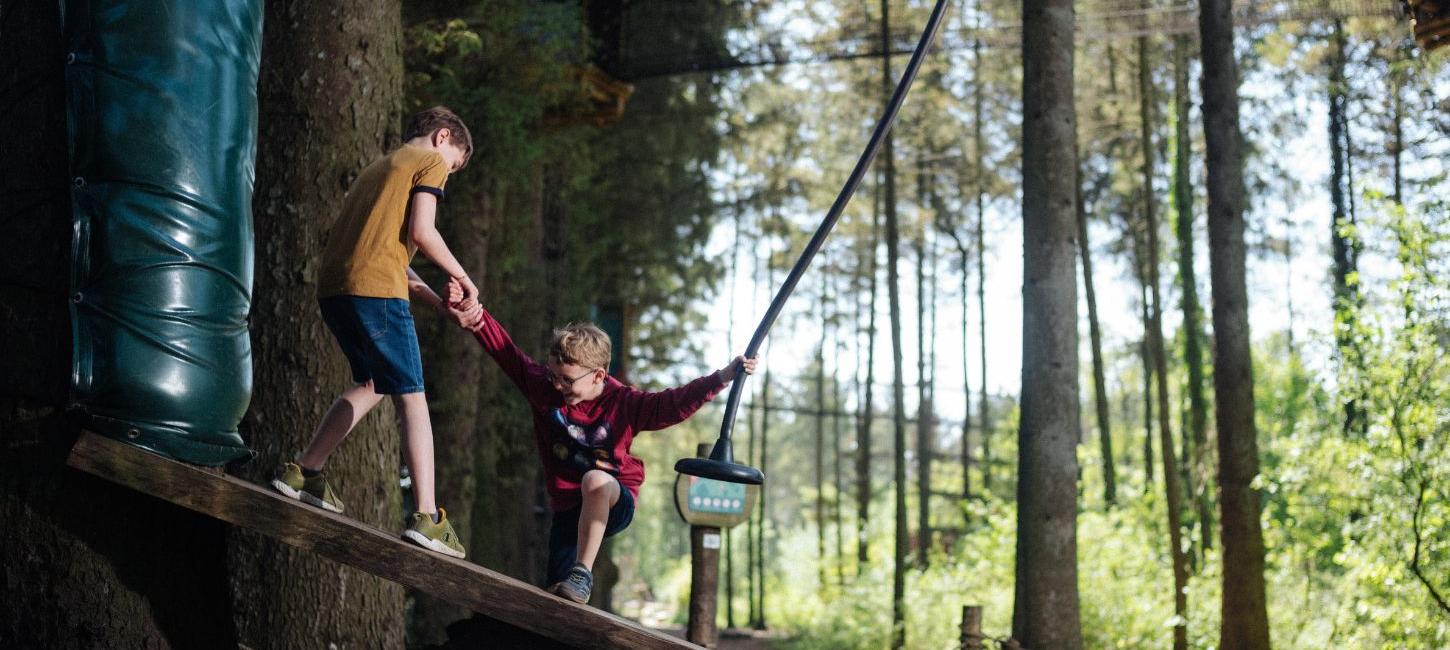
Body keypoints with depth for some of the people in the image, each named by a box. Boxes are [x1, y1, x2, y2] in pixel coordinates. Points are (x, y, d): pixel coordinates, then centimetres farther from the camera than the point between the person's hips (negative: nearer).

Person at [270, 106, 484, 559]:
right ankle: (427, 517, -11)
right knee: (411, 397, -4)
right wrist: (461, 276, 7)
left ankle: (302, 472, 22)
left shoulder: (380, 168, 31)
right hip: (376, 289, -8)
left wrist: (441, 306, 21)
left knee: (373, 384, 24)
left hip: (333, 287, 8)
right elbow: (420, 232, -7)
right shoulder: (429, 161, 7)